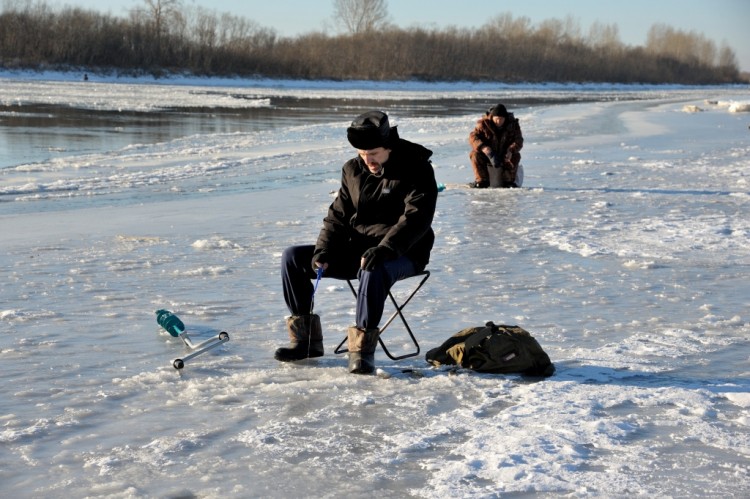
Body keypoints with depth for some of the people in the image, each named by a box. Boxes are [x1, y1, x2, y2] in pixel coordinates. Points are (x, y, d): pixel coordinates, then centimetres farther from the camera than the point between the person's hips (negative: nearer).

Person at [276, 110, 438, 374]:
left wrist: (384, 249, -37)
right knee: (293, 257, -6)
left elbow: (416, 218, -23)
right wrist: (323, 250, -11)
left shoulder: (416, 170, -11)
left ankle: (362, 349, -32)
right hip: (356, 249, 6)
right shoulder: (353, 169, 6)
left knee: (373, 271, -42)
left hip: (402, 254, -6)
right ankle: (305, 338, -4)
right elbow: (338, 215, 7)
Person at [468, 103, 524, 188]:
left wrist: (511, 150, -35)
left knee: (515, 156, -29)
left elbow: (518, 140, -13)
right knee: (475, 154, -28)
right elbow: (473, 136, -21)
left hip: (504, 155, 0)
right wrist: (484, 148, -40)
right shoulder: (484, 123, -13)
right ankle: (482, 180, -17)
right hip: (487, 155, 0)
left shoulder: (513, 124, -8)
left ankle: (509, 181, -10)